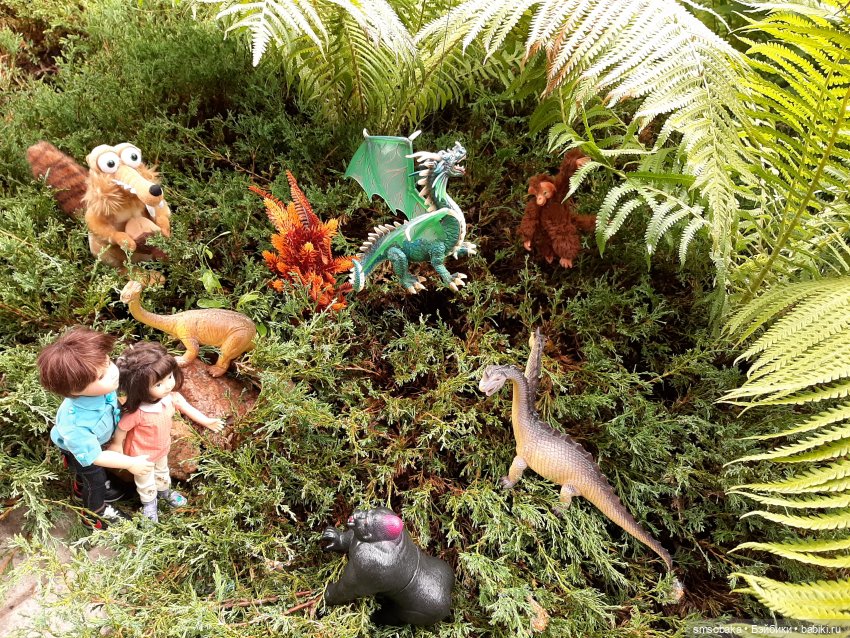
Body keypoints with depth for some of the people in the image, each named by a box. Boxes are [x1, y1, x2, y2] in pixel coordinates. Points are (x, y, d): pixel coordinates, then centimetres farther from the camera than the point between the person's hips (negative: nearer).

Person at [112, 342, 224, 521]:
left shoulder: (172, 397, -27)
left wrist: (206, 421, -2)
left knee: (162, 472, 35)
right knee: (146, 481, 25)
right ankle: (148, 502, 55)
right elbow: (121, 430, -24)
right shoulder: (135, 413, -42)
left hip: (162, 448, 5)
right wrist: (117, 447, -8)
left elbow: (187, 408, -7)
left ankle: (164, 491, 64)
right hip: (142, 454, -5)